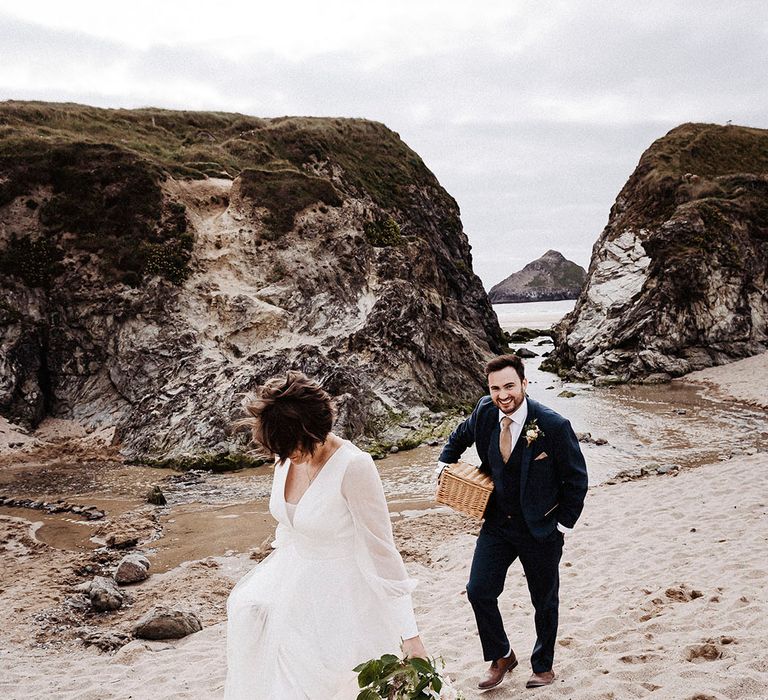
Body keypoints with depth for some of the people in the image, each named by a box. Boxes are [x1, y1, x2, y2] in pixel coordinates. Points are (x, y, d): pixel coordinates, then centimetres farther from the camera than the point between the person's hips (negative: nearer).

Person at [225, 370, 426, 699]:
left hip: (340, 594, -7)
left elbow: (380, 549, -25)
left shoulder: (354, 467, -28)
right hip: (296, 583, 7)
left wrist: (409, 633, -22)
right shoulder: (288, 455, -7)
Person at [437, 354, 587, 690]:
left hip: (541, 528, -3)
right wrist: (444, 465, 7)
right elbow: (460, 437, 17)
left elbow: (577, 479, -10)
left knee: (544, 600, 14)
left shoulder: (553, 425, -22)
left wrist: (563, 524, -8)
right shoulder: (485, 412, -8)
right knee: (479, 591, 1)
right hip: (497, 524, 4)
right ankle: (501, 657, 26)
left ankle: (543, 666, 37)